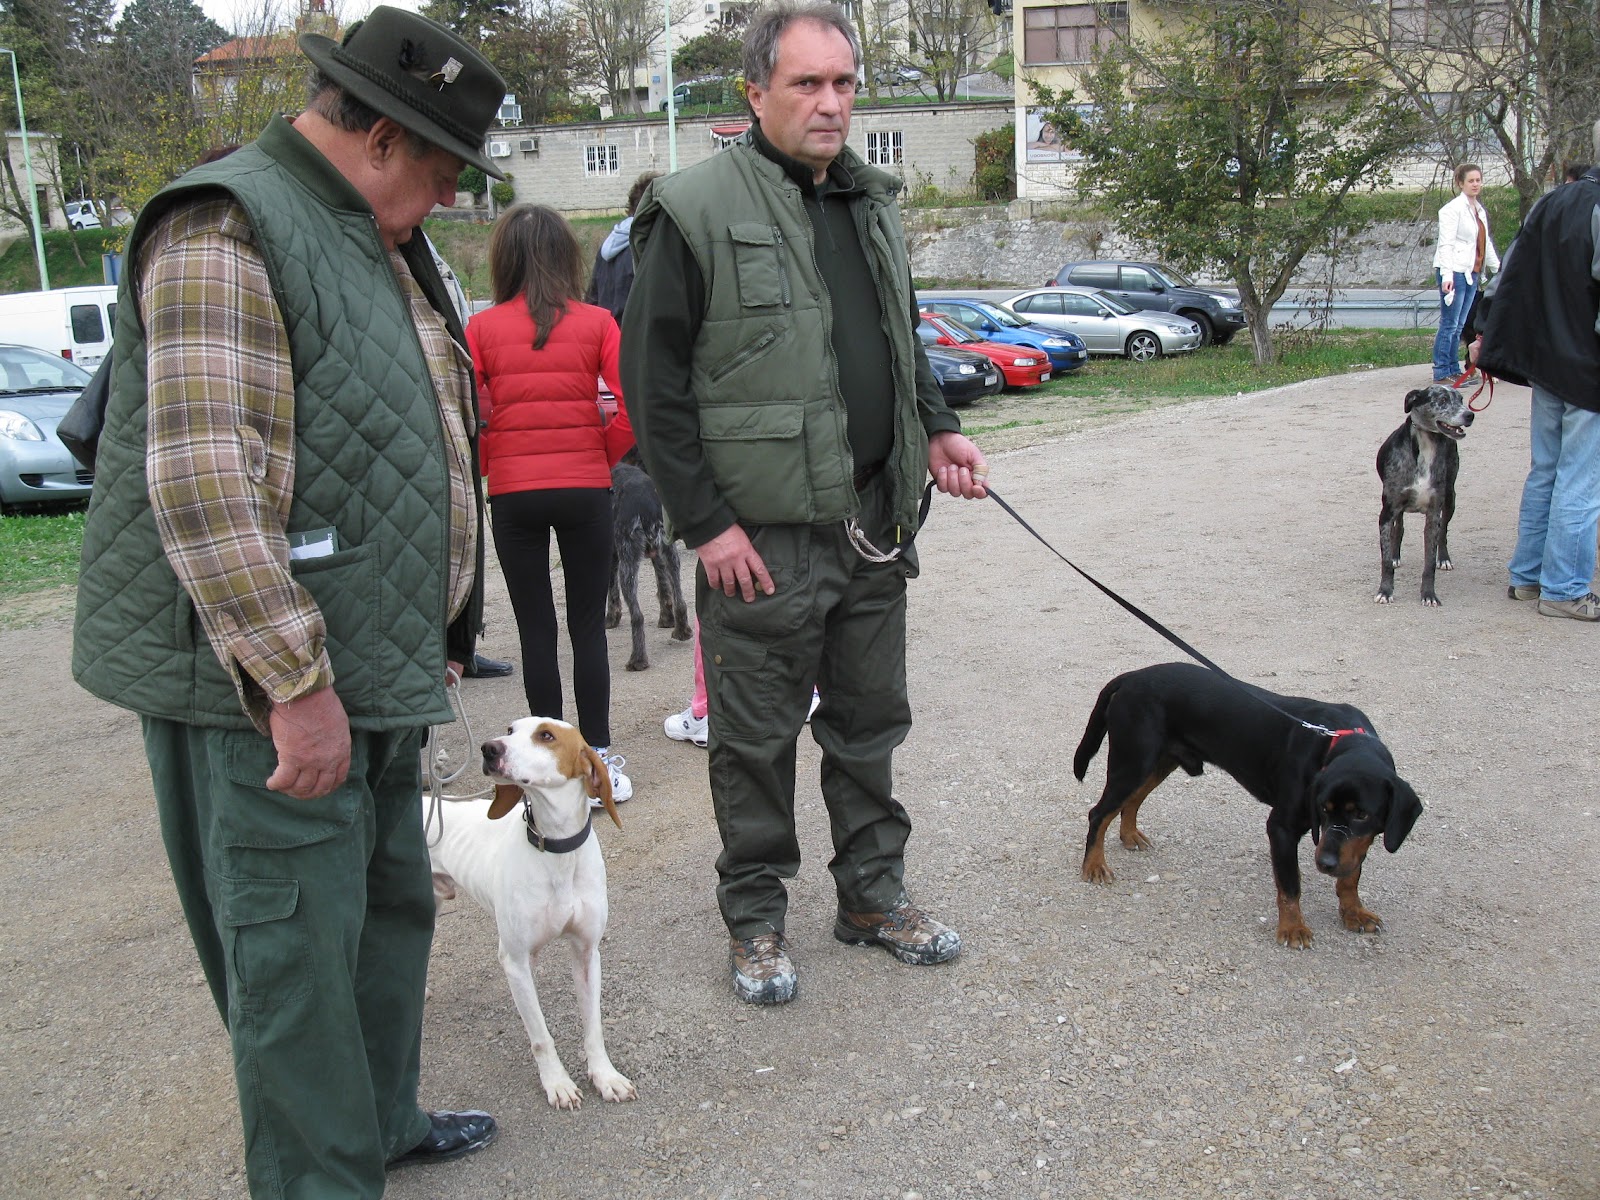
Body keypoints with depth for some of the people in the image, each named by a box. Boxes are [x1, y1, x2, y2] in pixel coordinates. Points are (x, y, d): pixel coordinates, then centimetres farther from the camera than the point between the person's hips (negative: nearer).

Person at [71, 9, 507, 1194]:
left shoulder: (376, 242, 16)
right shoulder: (226, 229, -16)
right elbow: (204, 484, -24)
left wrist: (436, 636, 23)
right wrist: (295, 682, -23)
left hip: (378, 669, 10)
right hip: (269, 689, -10)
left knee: (392, 911, 20)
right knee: (297, 955, 0)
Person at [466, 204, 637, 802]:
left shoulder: (481, 328, -2)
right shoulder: (597, 323, -2)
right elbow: (631, 409, -8)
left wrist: (492, 467, 10)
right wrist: (600, 459, 7)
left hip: (513, 494, 0)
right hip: (585, 489, 0)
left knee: (536, 629, 8)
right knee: (588, 625, 9)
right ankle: (598, 757, 11)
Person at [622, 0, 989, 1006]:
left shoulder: (874, 202, 13)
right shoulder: (698, 210, -9)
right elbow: (653, 381, -11)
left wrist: (936, 430, 7)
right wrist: (706, 523, -14)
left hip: (874, 525, 7)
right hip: (761, 537, -6)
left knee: (870, 722, 18)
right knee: (758, 738, 7)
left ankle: (873, 893, 35)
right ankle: (756, 918, 25)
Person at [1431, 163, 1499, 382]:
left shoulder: (1480, 211, 19)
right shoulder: (1453, 209, -6)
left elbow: (1486, 243, 27)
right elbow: (1446, 244, -13)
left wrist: (1498, 268, 27)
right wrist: (1447, 275, -22)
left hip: (1472, 274, 8)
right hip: (1455, 272, -8)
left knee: (1459, 326, 9)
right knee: (1449, 325, -8)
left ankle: (1454, 369, 13)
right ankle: (1441, 372, -5)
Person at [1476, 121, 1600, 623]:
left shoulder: (1550, 204, 8)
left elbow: (1511, 278, 13)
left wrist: (1487, 339, 19)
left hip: (1546, 362, 8)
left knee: (1544, 474, 17)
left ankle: (1528, 576, 24)